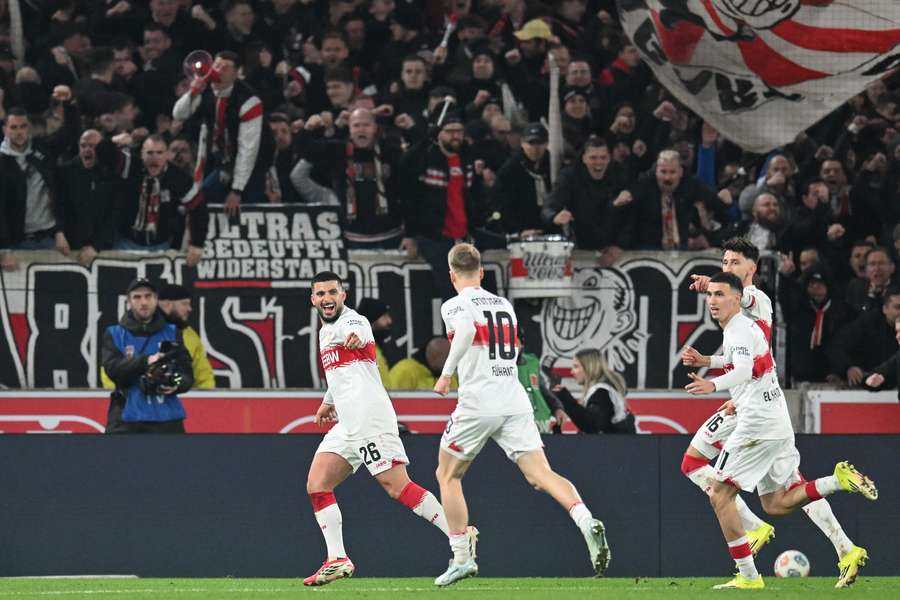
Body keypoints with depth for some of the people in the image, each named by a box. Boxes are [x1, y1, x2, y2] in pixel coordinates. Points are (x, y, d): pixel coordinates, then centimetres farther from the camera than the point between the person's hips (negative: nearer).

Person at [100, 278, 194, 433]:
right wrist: (145, 361, -24)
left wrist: (176, 385, -18)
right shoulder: (114, 334, 7)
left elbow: (187, 375, 5)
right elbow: (113, 369, -9)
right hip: (126, 421, -2)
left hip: (167, 420, 2)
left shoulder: (172, 333, 11)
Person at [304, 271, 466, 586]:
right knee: (316, 486, 3)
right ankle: (337, 560, 6)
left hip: (369, 417, -10)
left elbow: (355, 331, -35)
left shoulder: (353, 320, -7)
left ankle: (460, 535, -17)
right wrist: (329, 402, 55)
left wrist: (354, 337, -59)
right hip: (347, 425, 10)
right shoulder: (325, 331, 23)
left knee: (396, 486, -17)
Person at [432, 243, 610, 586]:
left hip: (477, 404, -4)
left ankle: (461, 558, 11)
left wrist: (446, 374, -18)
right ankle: (586, 522, -33)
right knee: (541, 475, -6)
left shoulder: (455, 306, -2)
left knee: (448, 476, 15)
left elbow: (466, 328, -25)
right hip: (515, 402, 4)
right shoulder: (505, 305, 17)